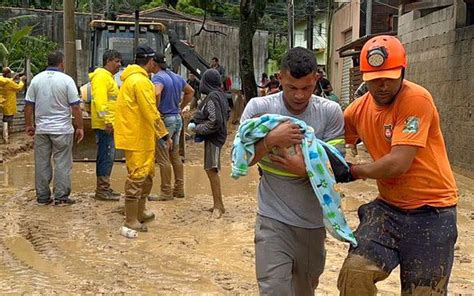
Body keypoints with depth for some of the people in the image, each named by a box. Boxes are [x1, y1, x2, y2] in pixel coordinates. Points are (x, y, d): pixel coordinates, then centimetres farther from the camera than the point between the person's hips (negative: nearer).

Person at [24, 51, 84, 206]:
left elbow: (28, 105, 5)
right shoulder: (66, 80, -8)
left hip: (41, 129, 4)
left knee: (42, 163, 9)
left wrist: (28, 125, 16)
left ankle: (42, 197, 15)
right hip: (62, 129, -4)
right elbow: (75, 107, -9)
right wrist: (80, 127, -2)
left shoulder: (36, 79, 3)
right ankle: (61, 196, 5)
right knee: (62, 163, 3)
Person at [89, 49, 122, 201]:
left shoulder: (108, 77, 22)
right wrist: (107, 120, -27)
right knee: (106, 156, -9)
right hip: (105, 125, -11)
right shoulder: (102, 76, -12)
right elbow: (100, 100, -22)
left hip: (108, 124, 11)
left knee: (107, 156, 13)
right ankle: (102, 190, -5)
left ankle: (104, 188, 20)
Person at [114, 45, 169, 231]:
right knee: (137, 177, -4)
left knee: (147, 174, 19)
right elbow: (151, 113, -20)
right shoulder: (141, 81, -18)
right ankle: (131, 220, 2)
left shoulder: (133, 78, 15)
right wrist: (164, 135, -15)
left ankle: (140, 213, 30)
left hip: (142, 137, 11)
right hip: (137, 138, -11)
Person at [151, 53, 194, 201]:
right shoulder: (176, 77, 11)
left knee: (163, 158, -2)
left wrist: (155, 111, -21)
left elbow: (157, 93, -35)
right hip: (177, 119, 9)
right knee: (175, 156, 15)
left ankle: (166, 192, 2)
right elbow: (190, 92, 24)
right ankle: (179, 189, 20)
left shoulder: (158, 78, -15)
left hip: (165, 120, -8)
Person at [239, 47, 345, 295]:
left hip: (313, 220, 2)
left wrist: (305, 169, -26)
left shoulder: (330, 112, -6)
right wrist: (271, 140, -24)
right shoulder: (258, 107, -8)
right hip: (273, 220, -2)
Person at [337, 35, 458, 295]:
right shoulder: (359, 109, 1)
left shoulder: (416, 99, -19)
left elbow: (399, 163, -25)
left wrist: (352, 172, -10)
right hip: (389, 206, 5)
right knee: (354, 272, -15)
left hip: (432, 211, -5)